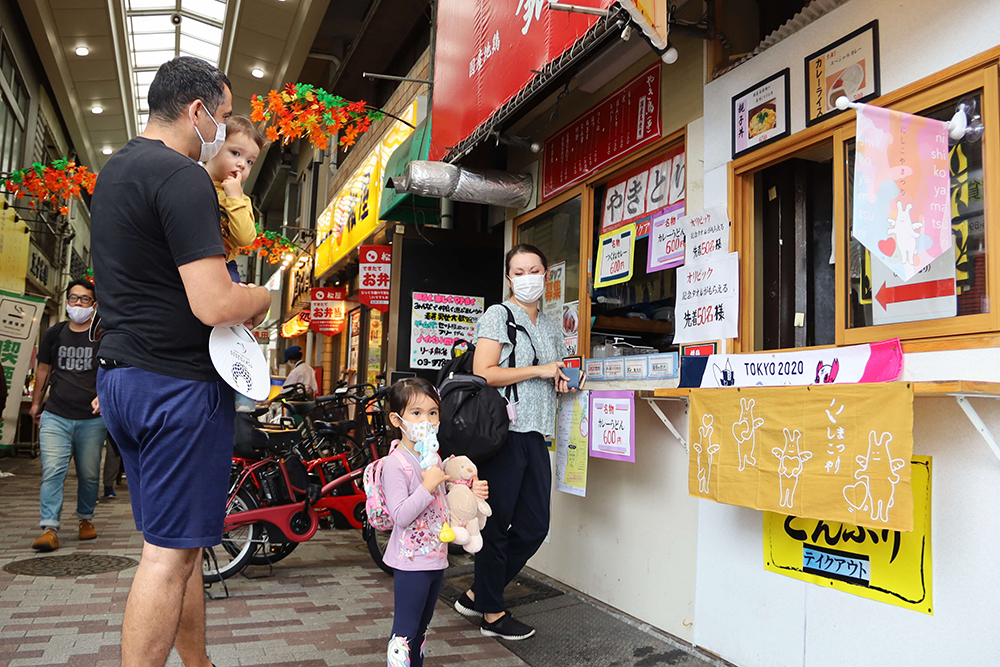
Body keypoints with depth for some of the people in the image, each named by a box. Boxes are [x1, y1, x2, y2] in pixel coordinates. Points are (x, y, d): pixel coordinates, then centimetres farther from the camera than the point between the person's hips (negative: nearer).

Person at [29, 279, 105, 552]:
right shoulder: (55, 333, 11)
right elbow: (44, 369, 21)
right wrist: (36, 403, 26)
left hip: (91, 419, -2)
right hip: (55, 417, 2)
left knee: (89, 474, 6)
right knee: (51, 472, -10)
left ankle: (86, 519, 26)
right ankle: (49, 529, -9)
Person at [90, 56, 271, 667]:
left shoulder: (113, 172, 16)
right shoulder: (184, 179, -16)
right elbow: (213, 304, -24)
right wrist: (265, 297, -4)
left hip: (121, 375, 10)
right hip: (181, 384, -10)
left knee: (180, 543, 17)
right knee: (172, 553, -2)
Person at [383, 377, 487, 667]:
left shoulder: (433, 457, 9)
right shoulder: (396, 463, -18)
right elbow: (401, 516, -24)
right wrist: (428, 486, -29)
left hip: (436, 557, 8)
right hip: (411, 561, -8)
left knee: (421, 627, 20)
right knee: (405, 632, -1)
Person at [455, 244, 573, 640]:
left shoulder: (552, 328, 19)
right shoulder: (498, 315, -2)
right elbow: (483, 374, -14)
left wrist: (566, 381, 7)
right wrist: (539, 370, -12)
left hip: (536, 435, 8)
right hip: (504, 430, -7)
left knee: (535, 526, 7)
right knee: (498, 524, 2)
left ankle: (477, 596, 23)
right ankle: (492, 613, 18)